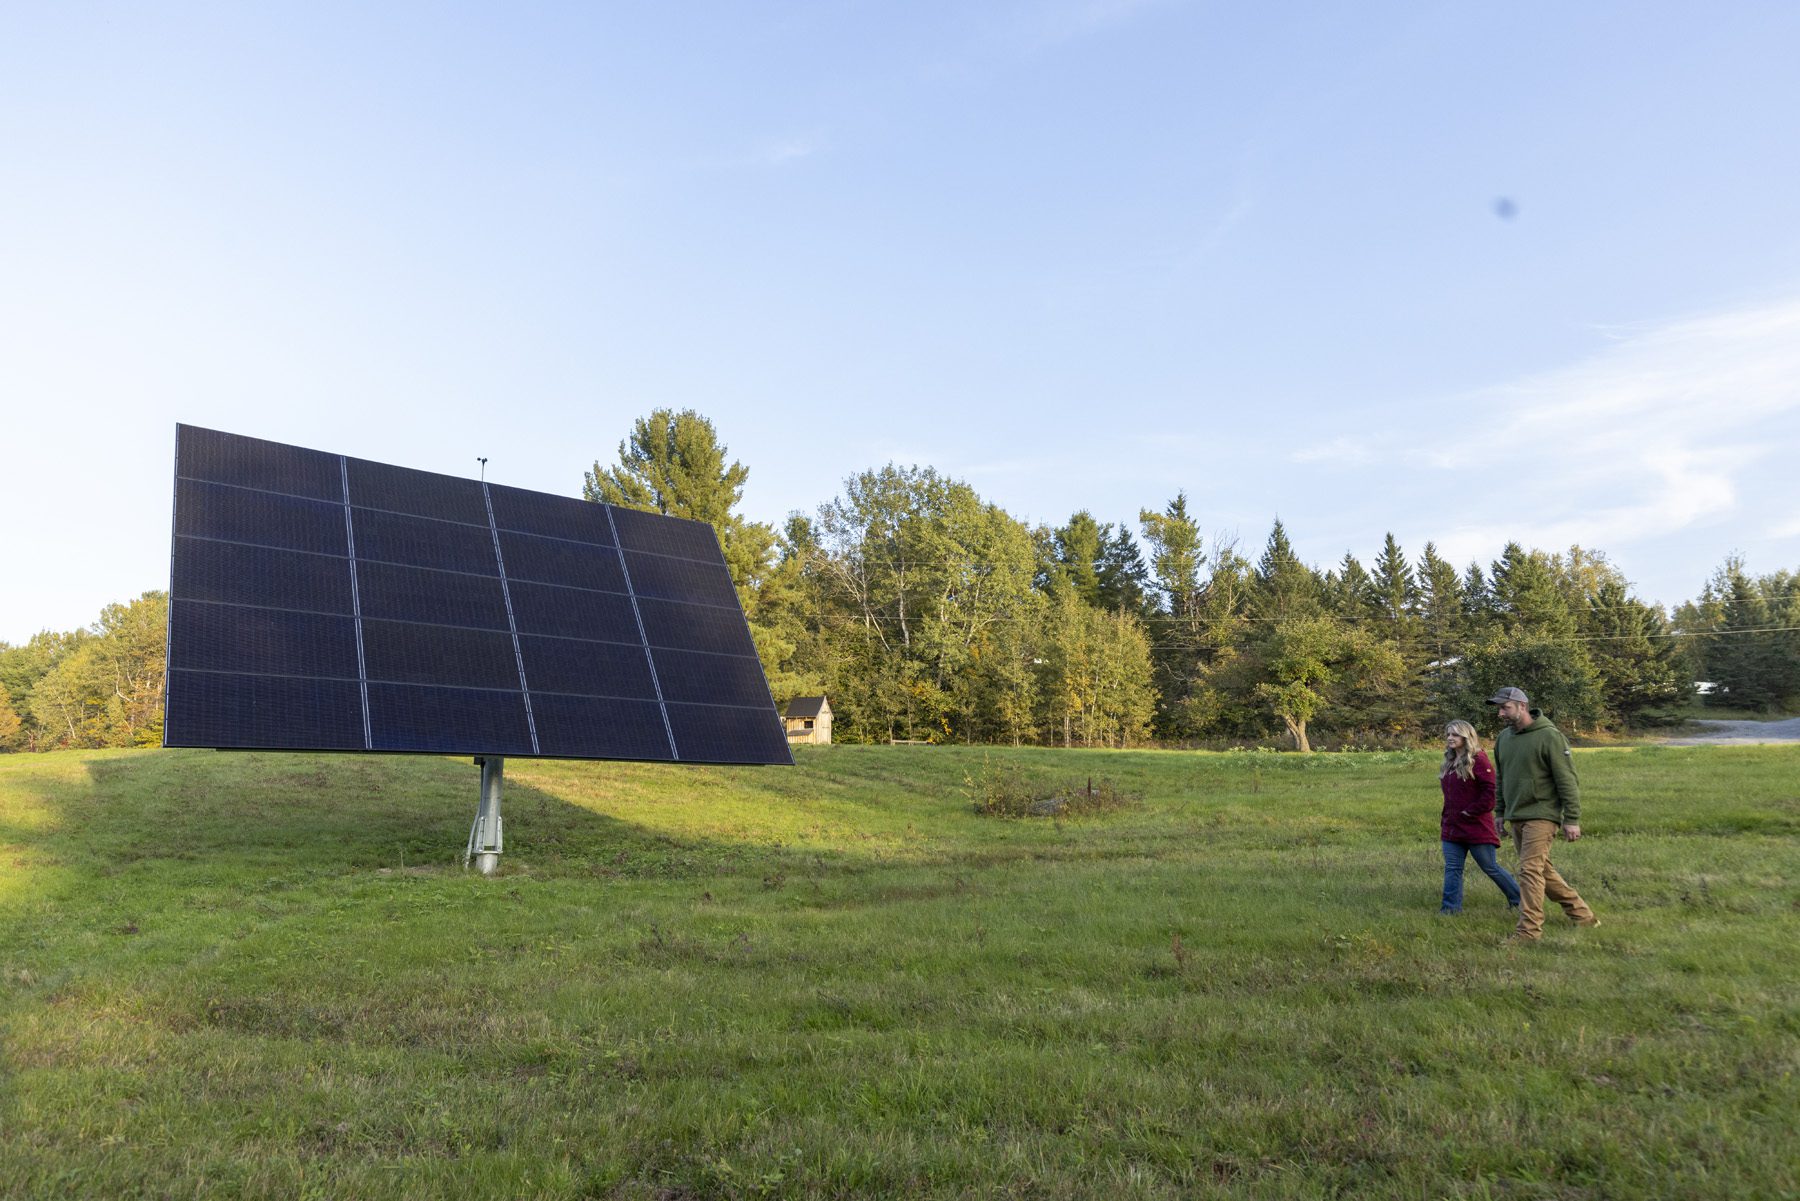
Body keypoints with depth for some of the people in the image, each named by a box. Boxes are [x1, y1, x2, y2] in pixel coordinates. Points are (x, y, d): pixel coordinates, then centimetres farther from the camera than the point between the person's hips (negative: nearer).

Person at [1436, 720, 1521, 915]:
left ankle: (1518, 899, 24)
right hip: (1452, 828, 8)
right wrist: (1444, 820, 17)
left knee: (1490, 867, 5)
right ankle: (1451, 907, 9)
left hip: (1477, 827, -8)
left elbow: (1490, 791, -17)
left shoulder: (1478, 759, -11)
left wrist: (1472, 811, -17)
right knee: (1452, 868, 5)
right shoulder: (1450, 763, 13)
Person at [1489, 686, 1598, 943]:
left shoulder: (1549, 736, -12)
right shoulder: (1503, 738, 10)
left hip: (1540, 815, -8)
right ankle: (1581, 914, 29)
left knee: (1531, 870, -12)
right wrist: (1501, 813, 20)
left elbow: (1567, 781, -12)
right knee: (1542, 870, 14)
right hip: (1516, 817, 8)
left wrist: (1572, 819, -14)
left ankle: (1529, 929, -9)